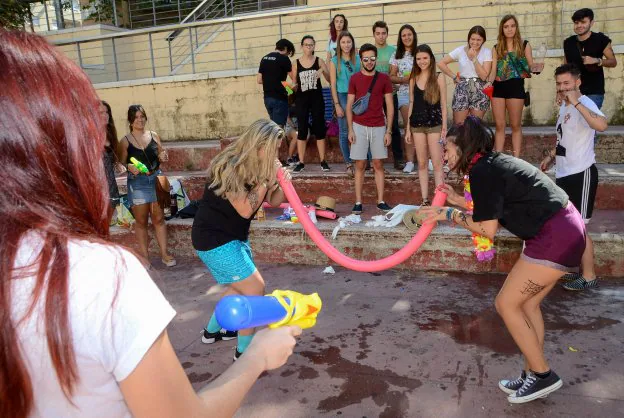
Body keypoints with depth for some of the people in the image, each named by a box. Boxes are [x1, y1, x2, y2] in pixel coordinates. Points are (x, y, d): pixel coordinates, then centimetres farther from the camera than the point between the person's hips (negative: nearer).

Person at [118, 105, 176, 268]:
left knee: (159, 218, 7)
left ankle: (164, 253, 15)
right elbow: (121, 163, -1)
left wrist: (162, 157, -6)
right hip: (137, 182, -2)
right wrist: (129, 167, -22)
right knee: (141, 221, 6)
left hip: (156, 179, 2)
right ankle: (144, 255, 16)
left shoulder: (154, 136, 6)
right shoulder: (125, 141, -2)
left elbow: (161, 155, 16)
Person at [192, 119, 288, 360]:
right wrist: (266, 179, -26)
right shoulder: (230, 167, -24)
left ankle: (212, 331, 41)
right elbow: (245, 209, -27)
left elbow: (273, 202, 5)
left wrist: (281, 183, -14)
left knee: (239, 287, 22)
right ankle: (244, 352, 5)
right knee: (255, 289, -9)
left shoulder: (255, 166, 2)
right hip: (215, 239, -10)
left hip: (235, 236, 10)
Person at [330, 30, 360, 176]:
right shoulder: (334, 61, 3)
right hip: (342, 97, -1)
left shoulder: (358, 60, 7)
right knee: (344, 132, 3)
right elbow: (333, 85, 0)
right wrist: (337, 105, -6)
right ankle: (349, 163, 11)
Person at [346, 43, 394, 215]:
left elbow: (390, 106, 3)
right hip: (359, 126, 0)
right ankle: (358, 202, 7)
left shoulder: (384, 78, 3)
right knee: (360, 165, 2)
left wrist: (388, 131, -2)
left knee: (378, 164, 5)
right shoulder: (355, 79, 3)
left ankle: (381, 201, 11)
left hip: (379, 127, 1)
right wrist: (350, 129, -5)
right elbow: (349, 106, 3)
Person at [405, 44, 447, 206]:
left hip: (434, 124, -3)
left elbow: (443, 104, -1)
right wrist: (408, 128, 8)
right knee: (422, 163, 7)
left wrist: (444, 127, -7)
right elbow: (411, 103, 11)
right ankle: (425, 199, 13)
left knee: (437, 163, -4)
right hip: (417, 125, 3)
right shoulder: (413, 79, 9)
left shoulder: (439, 77, -1)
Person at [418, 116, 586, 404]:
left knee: (506, 304, 0)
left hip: (555, 238, -10)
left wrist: (450, 214, -4)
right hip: (564, 230, 10)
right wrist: (460, 201, 16)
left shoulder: (482, 172, -15)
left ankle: (543, 375, 12)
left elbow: (488, 229, -13)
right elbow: (496, 209, 18)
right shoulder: (495, 163, 13)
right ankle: (533, 375, 27)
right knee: (526, 303, 17)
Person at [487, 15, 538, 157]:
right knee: (499, 125, 4)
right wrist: (489, 82, -13)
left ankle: (516, 158, 6)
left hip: (516, 87, -2)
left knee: (515, 125, 3)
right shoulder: (497, 48, 11)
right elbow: (493, 70, 6)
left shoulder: (524, 45, 5)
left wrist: (536, 67, -19)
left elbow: (531, 66, 4)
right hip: (498, 87, 2)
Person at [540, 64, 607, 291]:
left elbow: (601, 125, -39)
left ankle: (589, 276, 12)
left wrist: (576, 102, -36)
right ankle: (581, 269, 30)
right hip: (564, 174, 9)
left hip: (581, 174, -9)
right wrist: (552, 155, 19)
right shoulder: (564, 106, 12)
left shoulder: (584, 103, -17)